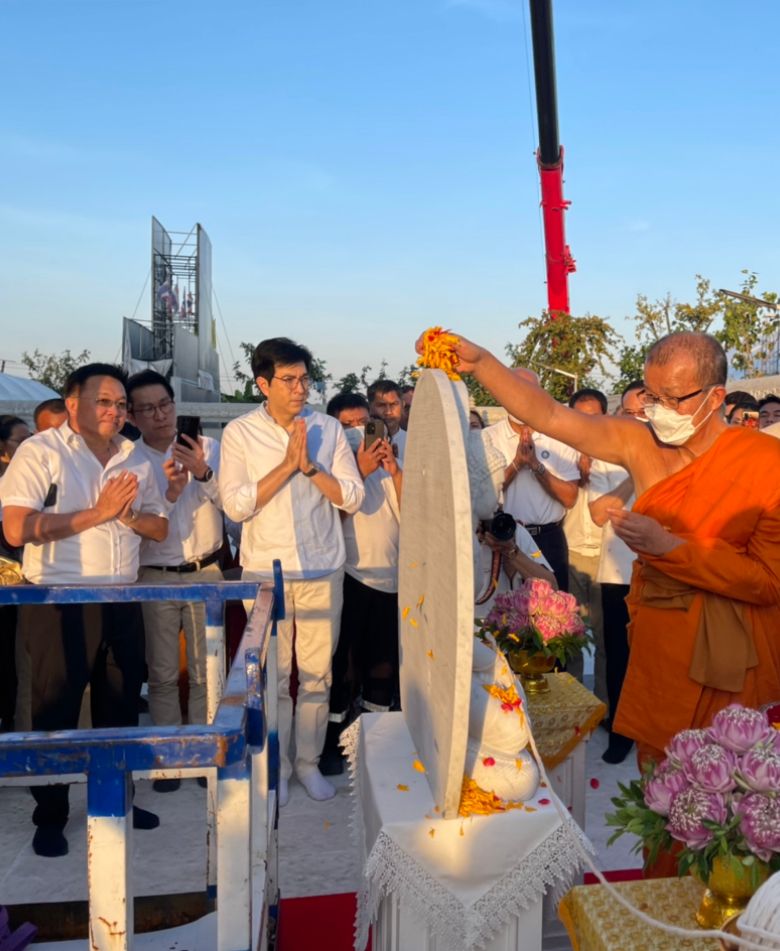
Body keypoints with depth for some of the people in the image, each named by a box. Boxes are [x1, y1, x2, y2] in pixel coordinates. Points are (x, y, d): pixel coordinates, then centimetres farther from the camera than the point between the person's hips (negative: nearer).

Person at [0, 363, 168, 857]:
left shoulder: (135, 460, 9)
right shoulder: (41, 452, -8)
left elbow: (160, 527, 12)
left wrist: (127, 515, -9)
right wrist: (97, 512, -19)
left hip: (123, 602, 6)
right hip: (60, 603, -5)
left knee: (121, 705, 15)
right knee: (56, 710, 7)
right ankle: (50, 817, 23)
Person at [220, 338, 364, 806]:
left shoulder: (329, 428, 1)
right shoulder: (240, 432, -2)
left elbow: (353, 498, -3)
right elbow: (236, 505, -10)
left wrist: (310, 466, -15)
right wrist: (287, 465, -16)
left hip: (323, 570, 2)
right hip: (266, 571, -1)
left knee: (318, 674, 9)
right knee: (273, 676, 6)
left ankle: (309, 762, 27)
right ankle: (276, 767, 23)